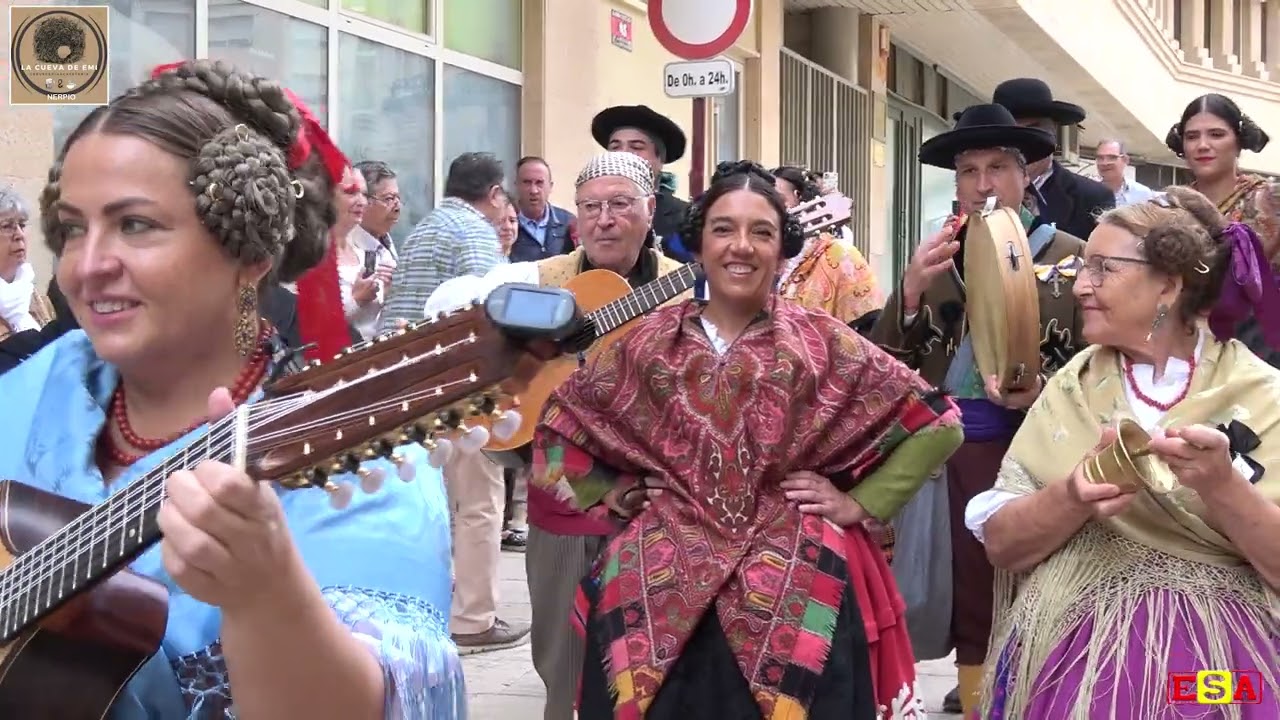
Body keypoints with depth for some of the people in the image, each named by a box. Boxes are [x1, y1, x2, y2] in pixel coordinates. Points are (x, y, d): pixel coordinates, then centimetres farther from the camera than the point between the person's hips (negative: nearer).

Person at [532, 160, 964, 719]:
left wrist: (860, 505, -2)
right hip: (661, 582, 1)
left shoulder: (821, 343, 1)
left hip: (796, 584, -1)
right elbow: (560, 423, 18)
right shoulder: (650, 343, 6)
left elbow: (936, 424, 3)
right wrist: (613, 493, 8)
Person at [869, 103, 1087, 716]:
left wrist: (1039, 394, -20)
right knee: (971, 614, 9)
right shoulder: (935, 260, 12)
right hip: (955, 460, 3)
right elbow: (884, 370, 6)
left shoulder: (1071, 259, 0)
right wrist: (911, 291, -9)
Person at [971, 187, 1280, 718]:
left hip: (1218, 669, -1)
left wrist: (1221, 485, -24)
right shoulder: (1071, 389, 4)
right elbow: (1000, 544, -2)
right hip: (1078, 661, 2)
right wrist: (1072, 495, -20)